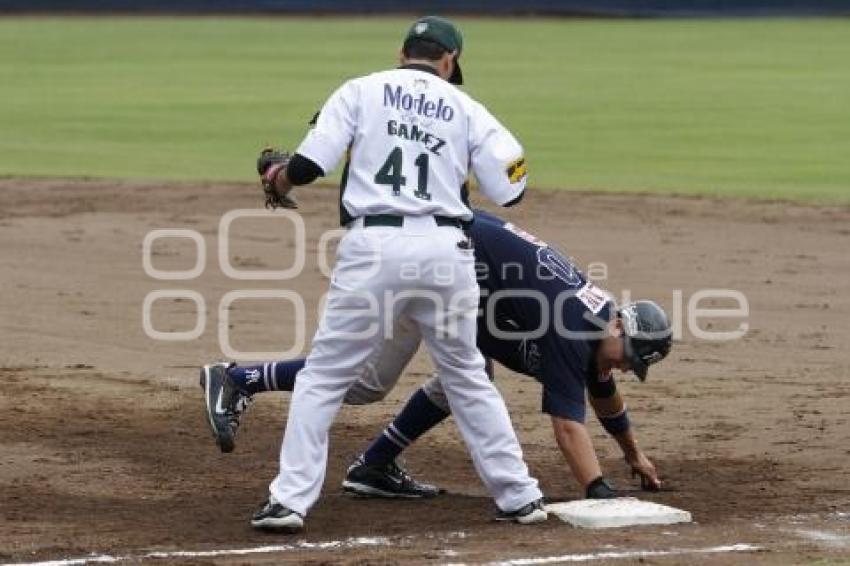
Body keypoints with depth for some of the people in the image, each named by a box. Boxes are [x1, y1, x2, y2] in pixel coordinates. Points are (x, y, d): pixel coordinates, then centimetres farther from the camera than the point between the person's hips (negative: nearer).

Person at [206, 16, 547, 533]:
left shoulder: (361, 91, 7)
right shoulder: (466, 109, 12)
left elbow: (309, 165, -2)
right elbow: (508, 191, 8)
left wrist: (279, 179, 20)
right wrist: (509, 154, 29)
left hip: (374, 246, -2)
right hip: (447, 252, 2)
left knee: (324, 375, 6)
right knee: (467, 376, 19)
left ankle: (290, 501, -3)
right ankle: (520, 497, 21)